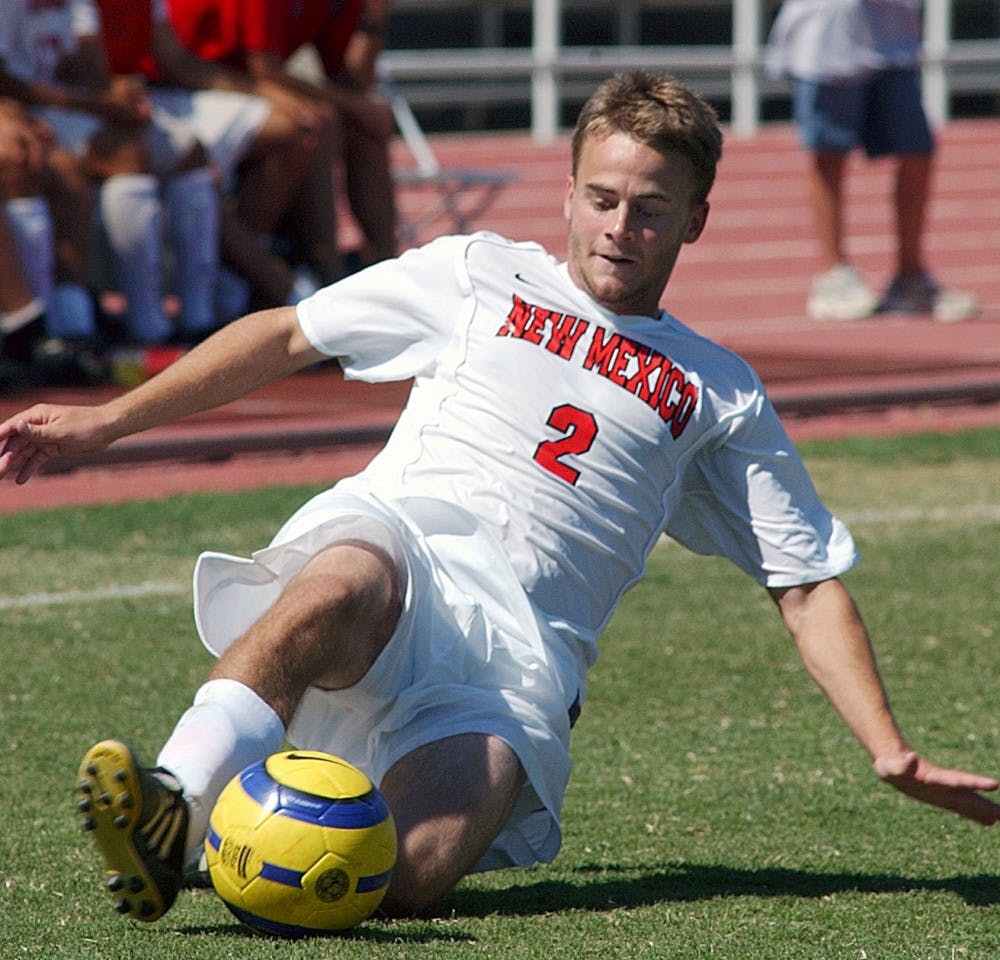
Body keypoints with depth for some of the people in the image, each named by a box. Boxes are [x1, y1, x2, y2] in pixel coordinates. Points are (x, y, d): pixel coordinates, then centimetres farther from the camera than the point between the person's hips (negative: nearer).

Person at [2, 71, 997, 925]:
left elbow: (810, 584, 22)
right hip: (390, 541, 0)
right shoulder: (483, 276, 23)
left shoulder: (718, 393, 24)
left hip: (524, 648, 0)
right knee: (346, 584, -43)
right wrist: (103, 420, 19)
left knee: (415, 872, -33)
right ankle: (171, 808, -52)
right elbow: (286, 335, 26)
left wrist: (892, 753, 9)